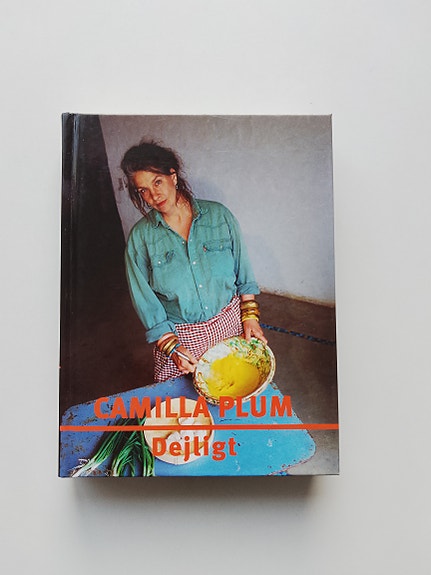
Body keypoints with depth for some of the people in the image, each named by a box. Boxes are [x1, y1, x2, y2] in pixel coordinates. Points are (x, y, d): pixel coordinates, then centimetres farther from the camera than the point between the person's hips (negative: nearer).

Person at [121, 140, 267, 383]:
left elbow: (243, 272, 2)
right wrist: (170, 346, -12)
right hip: (180, 336, -1)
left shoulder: (218, 215, -5)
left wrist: (250, 316, -3)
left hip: (230, 324, 1)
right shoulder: (140, 236, -8)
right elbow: (145, 300, -6)